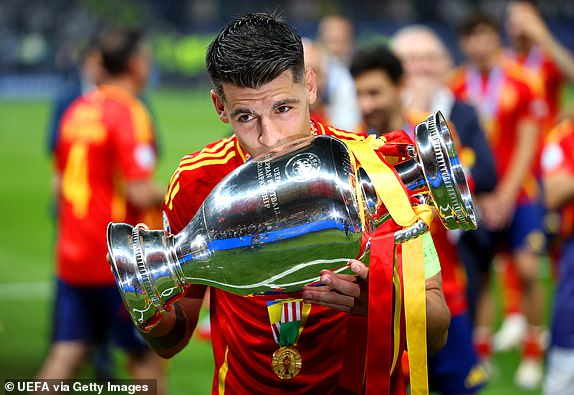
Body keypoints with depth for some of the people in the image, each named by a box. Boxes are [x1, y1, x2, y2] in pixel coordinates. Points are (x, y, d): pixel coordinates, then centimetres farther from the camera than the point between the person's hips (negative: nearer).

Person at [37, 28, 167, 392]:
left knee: (67, 354, 5)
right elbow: (140, 193, -21)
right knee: (148, 355, 7)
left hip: (71, 254, 7)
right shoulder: (128, 113, -14)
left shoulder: (76, 110, 10)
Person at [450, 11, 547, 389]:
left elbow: (527, 145, -5)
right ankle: (482, 353, 9)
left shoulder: (522, 82, -4)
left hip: (517, 193, -2)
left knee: (527, 269, -9)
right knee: (479, 271, -1)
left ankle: (533, 354, 3)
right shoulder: (458, 86, 2)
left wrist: (505, 196, -12)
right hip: (476, 196, 2)